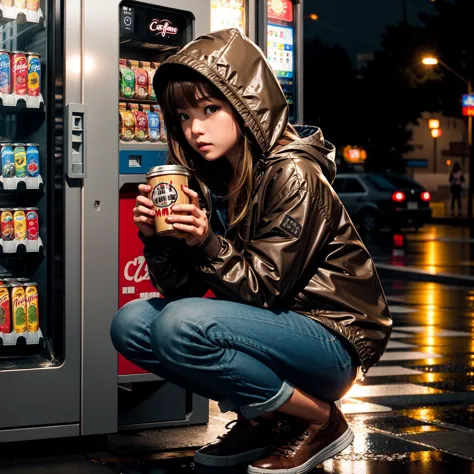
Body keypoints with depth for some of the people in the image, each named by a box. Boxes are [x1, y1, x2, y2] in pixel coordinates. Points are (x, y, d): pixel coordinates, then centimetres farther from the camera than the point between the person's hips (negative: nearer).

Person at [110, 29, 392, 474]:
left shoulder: (292, 175, -18)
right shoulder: (207, 179, 3)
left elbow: (264, 289, -18)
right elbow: (180, 289, 1)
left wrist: (207, 242, -30)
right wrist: (156, 238, -16)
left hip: (333, 337, -8)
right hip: (270, 327, 8)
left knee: (181, 326, -28)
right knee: (131, 322, -4)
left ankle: (320, 420, -8)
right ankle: (260, 420, 6)